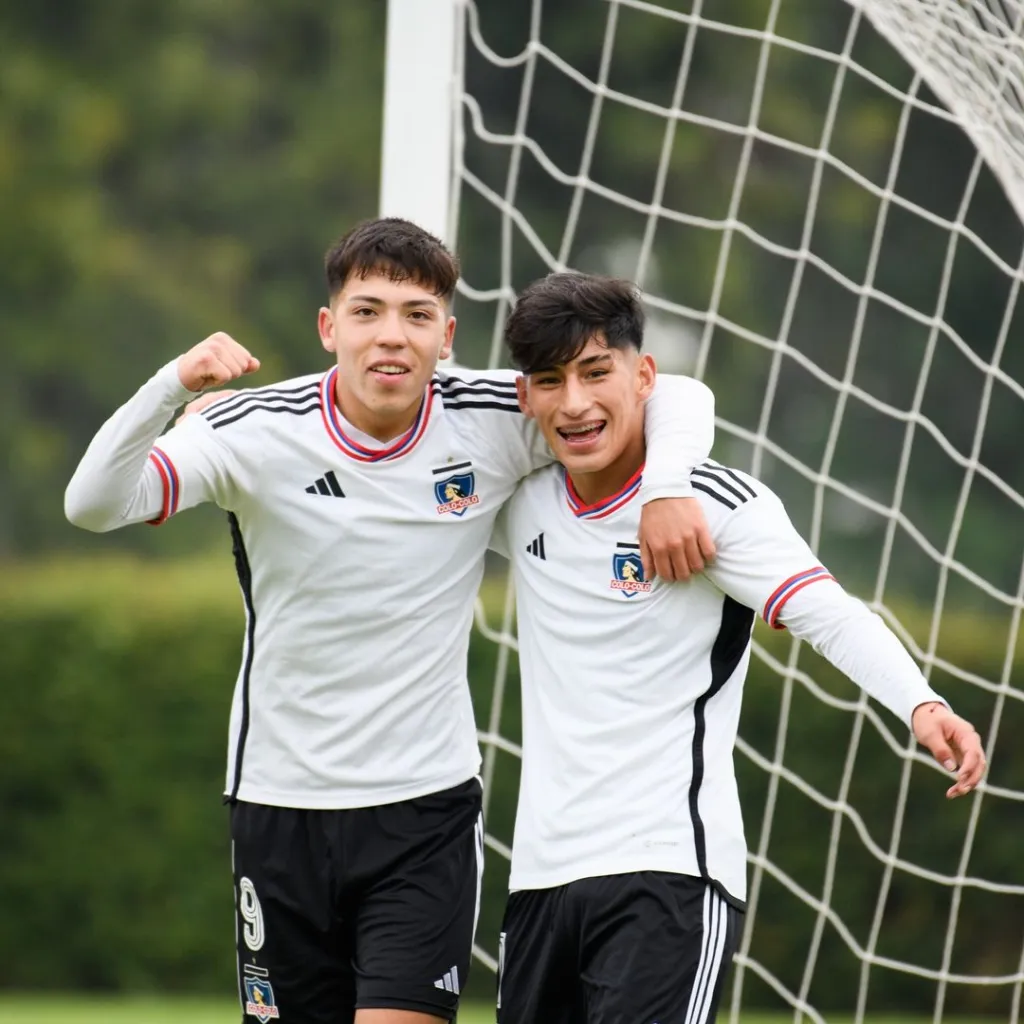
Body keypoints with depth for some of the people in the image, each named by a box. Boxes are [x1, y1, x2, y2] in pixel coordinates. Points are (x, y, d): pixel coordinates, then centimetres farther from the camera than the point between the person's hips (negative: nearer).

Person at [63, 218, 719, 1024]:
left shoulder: (494, 422, -8)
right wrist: (174, 384, -38)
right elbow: (94, 505, -22)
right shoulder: (259, 432, -11)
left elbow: (677, 398, 1)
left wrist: (667, 488, -19)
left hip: (427, 806, -1)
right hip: (282, 803, 1)